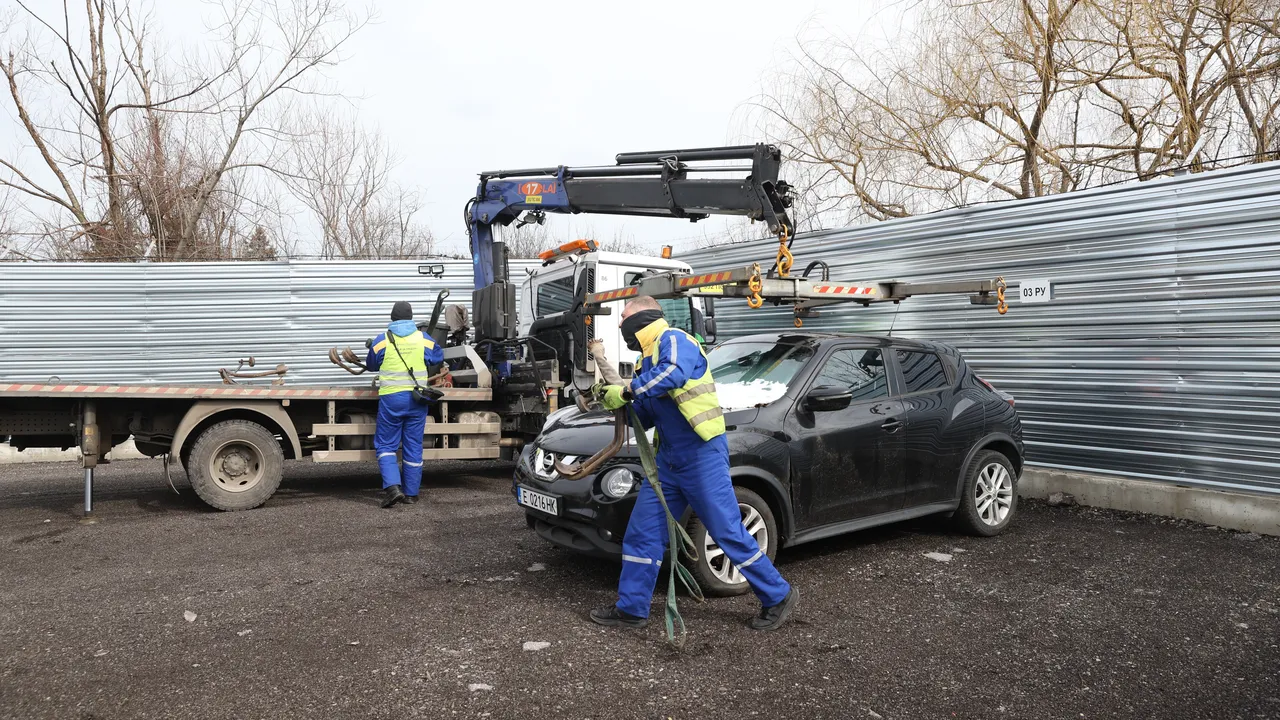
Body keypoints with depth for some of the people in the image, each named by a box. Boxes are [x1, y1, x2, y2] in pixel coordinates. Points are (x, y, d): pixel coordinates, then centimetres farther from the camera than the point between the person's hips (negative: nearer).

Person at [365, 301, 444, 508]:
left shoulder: (382, 340, -1)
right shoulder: (423, 338, 3)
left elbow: (371, 364, 13)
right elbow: (438, 357, 18)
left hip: (391, 398, -2)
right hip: (417, 399, 2)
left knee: (385, 444, 7)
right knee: (413, 447, 9)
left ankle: (392, 487, -10)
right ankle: (411, 493, 15)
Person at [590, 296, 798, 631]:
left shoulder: (673, 339, -9)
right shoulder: (650, 360, 19)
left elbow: (675, 373, -32)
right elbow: (645, 417, 21)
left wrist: (628, 391, -23)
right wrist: (614, 401, 5)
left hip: (702, 455, -9)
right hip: (668, 460, 9)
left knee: (729, 532, -2)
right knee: (642, 532, 9)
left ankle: (778, 596, 15)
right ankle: (631, 608, 19)